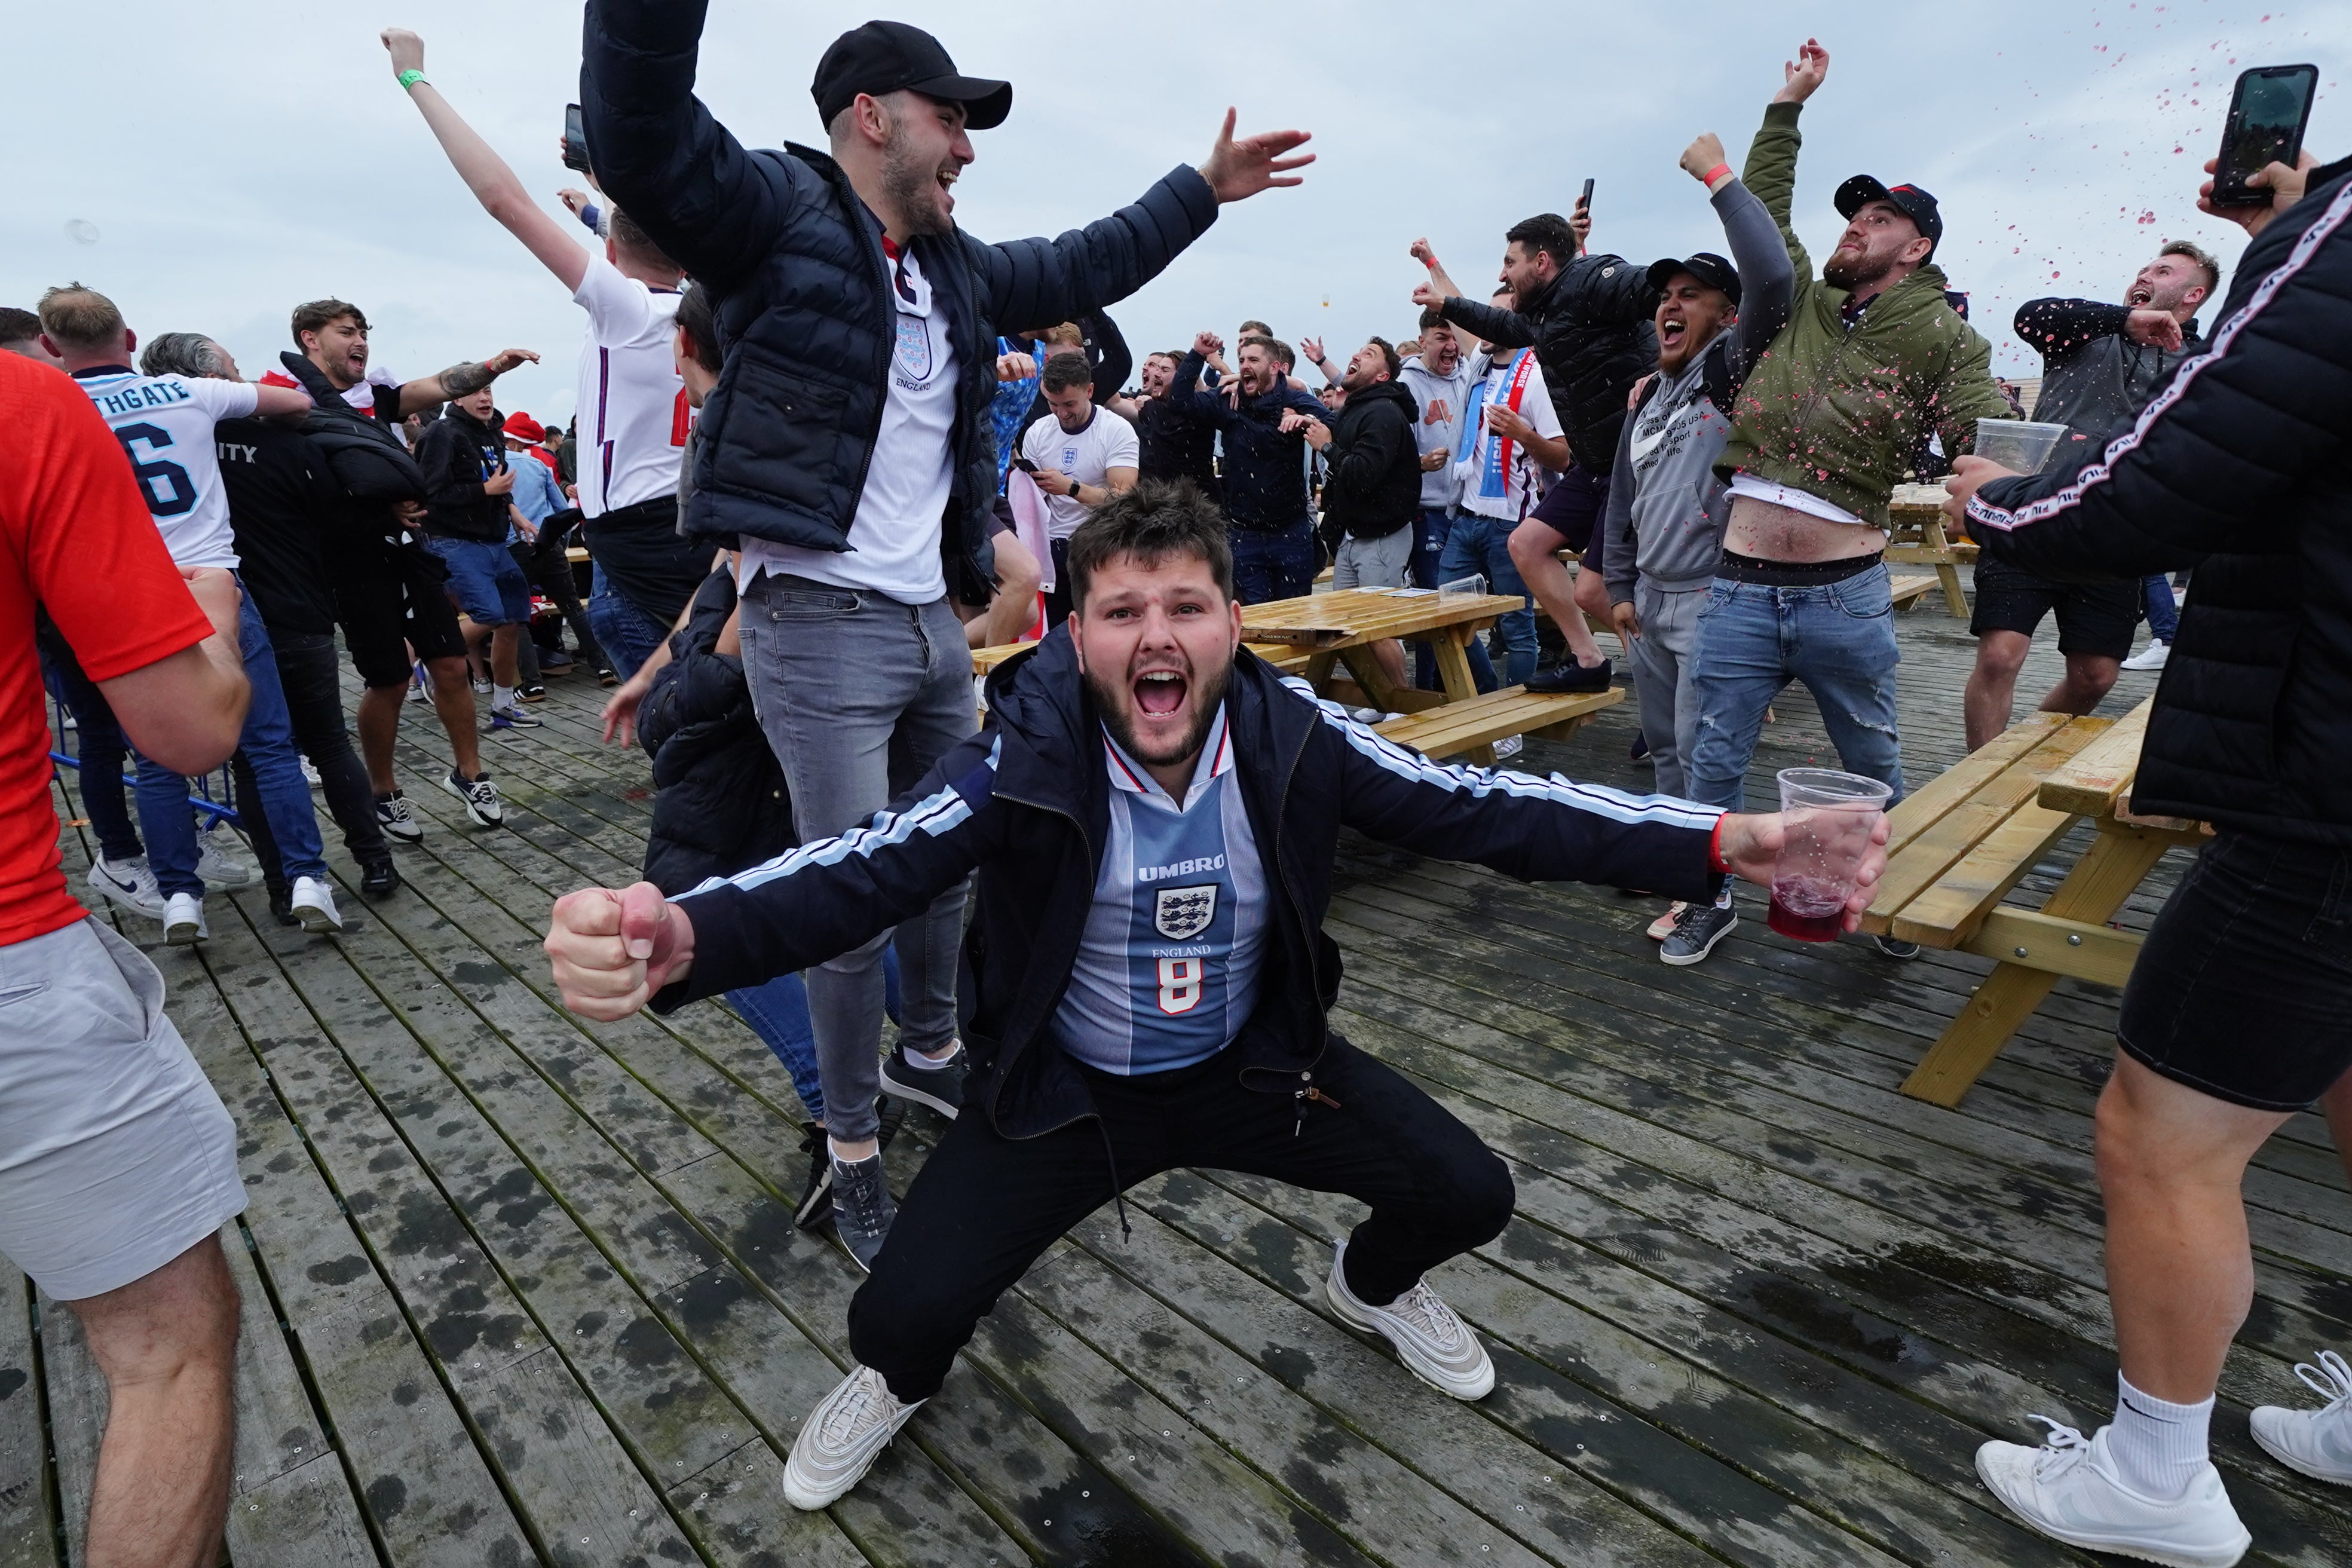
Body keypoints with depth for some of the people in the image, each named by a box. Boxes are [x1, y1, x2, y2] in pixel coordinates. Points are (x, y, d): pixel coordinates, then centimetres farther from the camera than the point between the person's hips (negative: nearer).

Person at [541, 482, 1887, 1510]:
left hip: (1256, 1063, 3)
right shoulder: (1022, 763, -24)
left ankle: (1377, 1287, 40)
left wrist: (1724, 843, -28)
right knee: (900, 1317, -11)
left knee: (1469, 1195, 0)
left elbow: (1487, 806, -19)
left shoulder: (1296, 737, -18)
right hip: (1065, 1089, -2)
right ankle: (899, 1384, 33)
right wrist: (681, 936, -55)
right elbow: (858, 875, -34)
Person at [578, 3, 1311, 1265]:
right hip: (819, 628, -8)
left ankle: (930, 1052, 41)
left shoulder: (958, 268, 17)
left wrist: (1204, 188, 33)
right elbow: (639, 135, -24)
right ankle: (853, 1148, 16)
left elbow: (1083, 268, 29)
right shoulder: (775, 213, -5)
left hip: (932, 622, 8)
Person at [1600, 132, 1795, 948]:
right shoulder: (1649, 397, 16)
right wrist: (1621, 588, 15)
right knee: (1665, 748, 16)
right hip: (1650, 602, 8)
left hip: (1712, 600, -7)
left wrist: (1719, 176, -17)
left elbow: (1772, 276, -25)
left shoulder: (1734, 369, -6)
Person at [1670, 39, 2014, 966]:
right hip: (1741, 588, 3)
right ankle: (1709, 902, 21)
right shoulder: (1800, 304, 13)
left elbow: (1994, 435, -8)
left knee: (1874, 767, 13)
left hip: (1847, 597, -2)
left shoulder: (1942, 340, 3)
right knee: (1712, 763, 6)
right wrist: (1789, 102, 19)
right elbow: (1762, 205, 19)